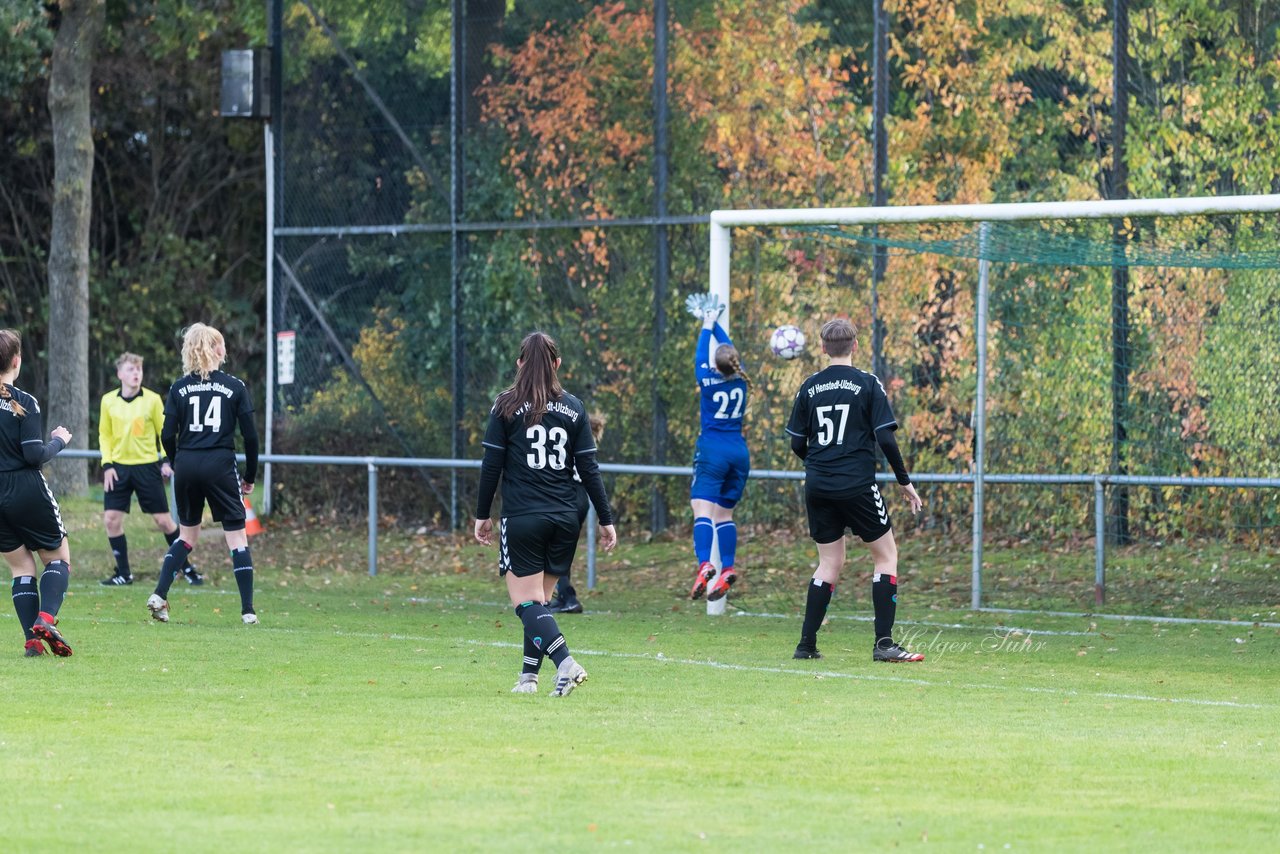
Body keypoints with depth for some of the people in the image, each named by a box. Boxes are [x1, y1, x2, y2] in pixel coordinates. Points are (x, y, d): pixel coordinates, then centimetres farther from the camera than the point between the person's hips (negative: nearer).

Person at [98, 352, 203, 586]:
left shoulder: (153, 399, -4)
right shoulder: (108, 401, 1)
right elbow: (105, 435, 9)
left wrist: (166, 460, -9)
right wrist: (107, 465, -1)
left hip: (147, 466, -2)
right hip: (119, 468, 2)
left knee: (163, 519, 0)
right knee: (111, 519, -5)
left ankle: (186, 567, 14)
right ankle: (123, 573, 8)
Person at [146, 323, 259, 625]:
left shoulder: (179, 387, 5)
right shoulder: (235, 387, 0)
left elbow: (167, 435, 0)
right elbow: (250, 436, -1)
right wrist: (250, 477, 10)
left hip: (186, 466, 3)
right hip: (221, 465, -3)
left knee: (187, 533, 19)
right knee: (237, 536, 3)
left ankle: (159, 595, 6)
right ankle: (248, 611, -1)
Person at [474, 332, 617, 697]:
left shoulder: (507, 406, -2)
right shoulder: (573, 408, 5)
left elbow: (492, 465, -3)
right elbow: (589, 468, 5)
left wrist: (482, 515, 6)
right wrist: (606, 519, 9)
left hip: (522, 517, -4)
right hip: (565, 517, 4)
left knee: (527, 602, -3)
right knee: (539, 599, 15)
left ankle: (565, 663, -23)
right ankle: (528, 676, 13)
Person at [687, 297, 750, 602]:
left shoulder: (708, 381, -8)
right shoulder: (740, 380, 3)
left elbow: (700, 356, 10)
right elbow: (730, 350, 20)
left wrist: (707, 328, 25)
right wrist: (716, 323, 33)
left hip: (712, 451, -5)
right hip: (740, 451, 5)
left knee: (703, 510, -14)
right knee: (725, 513, 13)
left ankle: (704, 564, -33)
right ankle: (728, 568, 3)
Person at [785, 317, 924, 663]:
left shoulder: (809, 387, 6)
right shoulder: (867, 384, -5)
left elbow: (797, 444, 9)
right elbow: (885, 438, -10)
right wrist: (905, 481, 0)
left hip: (817, 488, 4)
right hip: (857, 485, -4)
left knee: (830, 563, 15)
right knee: (886, 554, 7)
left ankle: (806, 644, 9)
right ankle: (883, 643, -1)